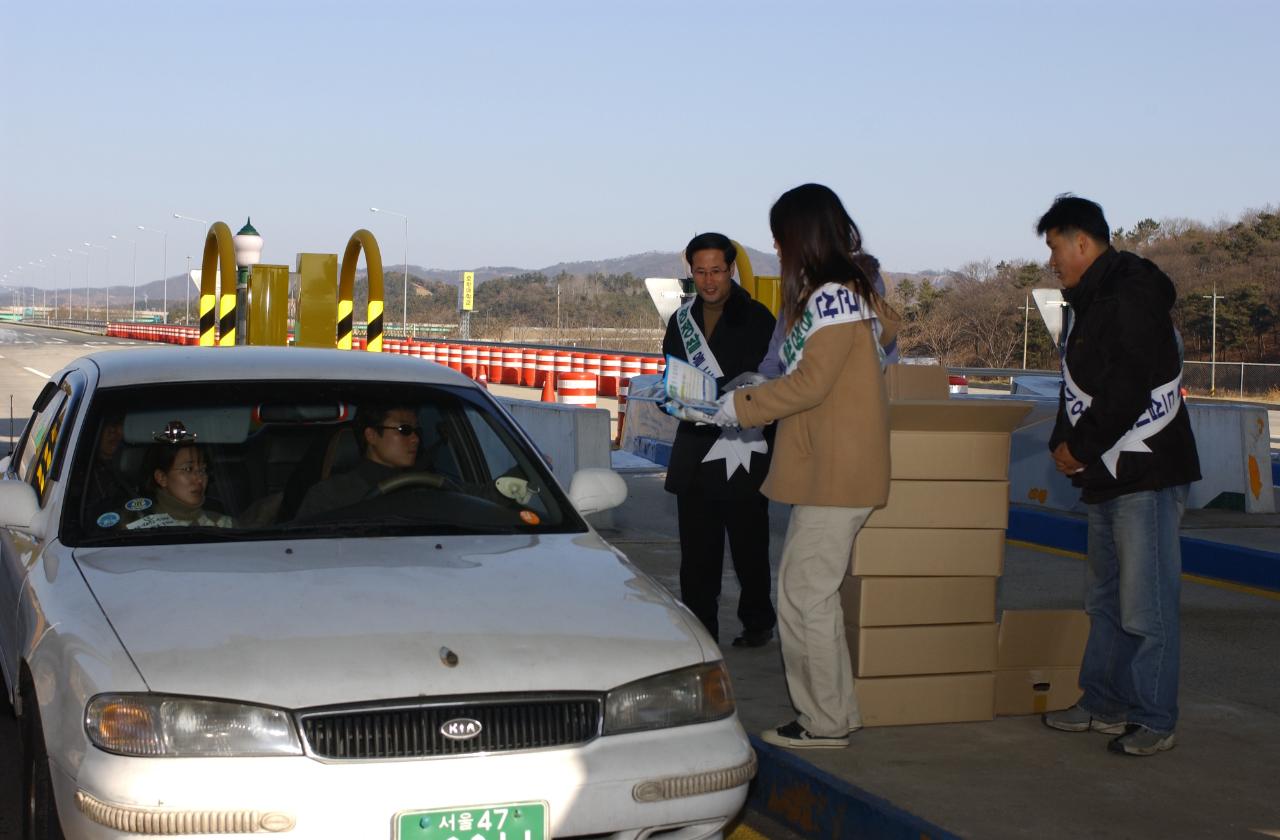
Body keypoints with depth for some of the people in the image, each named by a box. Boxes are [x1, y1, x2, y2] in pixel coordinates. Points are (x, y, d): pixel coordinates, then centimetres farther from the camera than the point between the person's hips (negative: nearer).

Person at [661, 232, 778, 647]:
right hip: (694, 452, 5)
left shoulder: (756, 318, -3)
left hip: (742, 452, -5)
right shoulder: (682, 320, 14)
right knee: (696, 551, 6)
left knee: (749, 546, 3)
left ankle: (757, 622, 20)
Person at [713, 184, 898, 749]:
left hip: (835, 475, -10)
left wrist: (742, 405, -6)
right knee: (810, 593, 13)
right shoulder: (849, 290, 15)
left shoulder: (831, 297, -15)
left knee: (804, 595, -5)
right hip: (826, 469, 10)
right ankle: (833, 712, 19)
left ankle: (825, 723, 2)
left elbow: (810, 384, -18)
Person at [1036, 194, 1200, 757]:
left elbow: (1129, 389, -23)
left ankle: (1155, 721, 0)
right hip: (1107, 476, 11)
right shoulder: (1087, 302, 16)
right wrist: (1064, 442, 5)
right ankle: (1105, 704, 26)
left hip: (1147, 475, -11)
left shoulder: (1132, 297, -16)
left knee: (1146, 604, -7)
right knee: (1104, 599, 16)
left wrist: (1082, 447, -15)